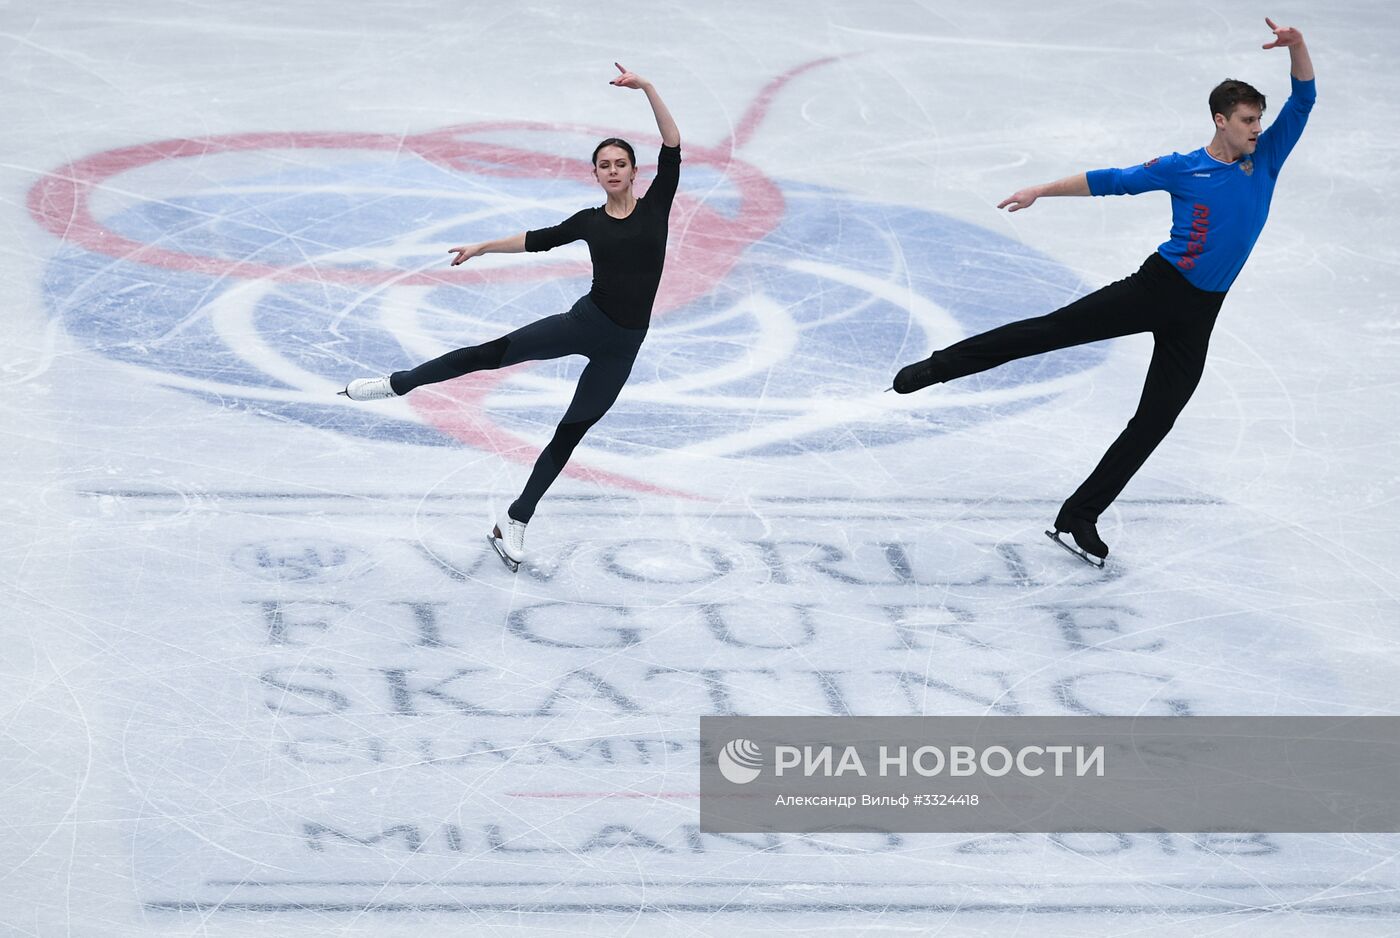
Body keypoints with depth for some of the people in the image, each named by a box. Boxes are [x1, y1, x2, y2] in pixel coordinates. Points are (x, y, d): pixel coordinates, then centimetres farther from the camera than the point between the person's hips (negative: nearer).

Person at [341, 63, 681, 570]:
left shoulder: (656, 205, -1)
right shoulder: (590, 221, 5)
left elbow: (672, 147, -9)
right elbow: (539, 239, 17)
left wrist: (647, 88, -16)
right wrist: (483, 247, 18)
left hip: (622, 346, -1)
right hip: (586, 320, 1)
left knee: (570, 433, 7)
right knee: (496, 352, -13)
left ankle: (513, 523, 16)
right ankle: (394, 384, -3)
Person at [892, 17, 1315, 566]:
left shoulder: (1265, 159, 6)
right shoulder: (1183, 169, -2)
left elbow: (1303, 99, 3)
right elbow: (1110, 181, 4)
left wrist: (1295, 46, -14)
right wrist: (1043, 190, 2)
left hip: (1197, 316, 3)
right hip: (1157, 287, -3)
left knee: (1153, 423, 2)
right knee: (1055, 329, -12)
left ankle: (1079, 518, 10)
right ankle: (937, 367, -3)